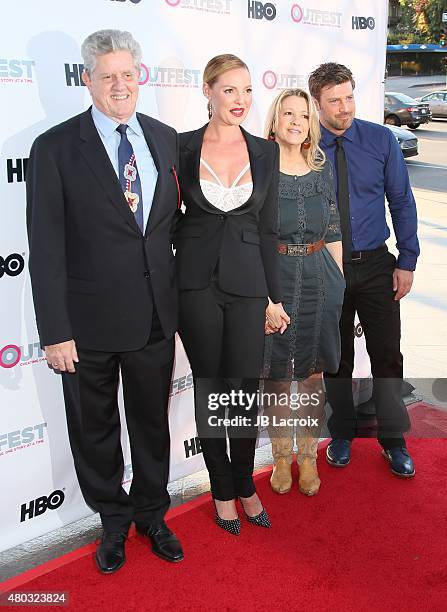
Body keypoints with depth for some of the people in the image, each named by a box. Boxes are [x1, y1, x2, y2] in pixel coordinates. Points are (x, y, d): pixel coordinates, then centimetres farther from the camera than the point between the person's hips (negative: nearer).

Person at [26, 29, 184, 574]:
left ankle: (151, 513, 42)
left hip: (155, 316, 3)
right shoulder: (55, 148, -9)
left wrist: (180, 296, 8)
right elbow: (46, 250, -11)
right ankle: (113, 519, 41)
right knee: (95, 429, 15)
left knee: (152, 423, 18)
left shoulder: (166, 139, 4)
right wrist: (55, 332, -13)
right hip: (90, 323, -3)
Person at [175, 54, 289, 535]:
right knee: (210, 390, 9)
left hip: (246, 282, 1)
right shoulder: (181, 147, 0)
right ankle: (222, 489, 30)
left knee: (245, 390, 5)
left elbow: (267, 228, 7)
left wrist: (274, 296, 7)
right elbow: (170, 219, 4)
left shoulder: (265, 152, 5)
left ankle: (244, 484, 30)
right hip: (196, 283, -1)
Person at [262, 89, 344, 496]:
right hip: (272, 280, -2)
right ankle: (281, 456, 28)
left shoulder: (321, 170, 7)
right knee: (277, 375, 8)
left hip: (319, 282, 3)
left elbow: (333, 234, 10)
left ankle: (308, 456, 29)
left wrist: (341, 285, 7)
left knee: (312, 372, 10)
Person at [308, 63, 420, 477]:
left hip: (375, 266, 1)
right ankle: (342, 434, 34)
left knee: (387, 355, 7)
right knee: (336, 358, 13)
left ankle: (393, 440, 26)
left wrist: (407, 261, -2)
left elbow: (402, 202, 1)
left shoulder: (380, 139, -4)